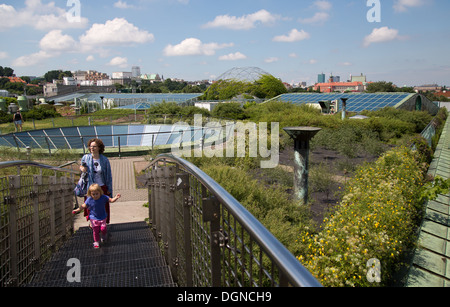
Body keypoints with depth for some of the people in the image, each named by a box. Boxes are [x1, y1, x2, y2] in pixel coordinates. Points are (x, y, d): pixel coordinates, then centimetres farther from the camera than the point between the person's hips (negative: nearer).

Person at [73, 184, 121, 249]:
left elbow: (111, 200, -11)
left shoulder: (103, 197, -14)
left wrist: (116, 198, -28)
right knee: (95, 230, 4)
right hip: (93, 218, 0)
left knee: (103, 229, -7)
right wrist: (77, 210, 3)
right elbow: (84, 206, 1)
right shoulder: (89, 200, -14)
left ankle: (103, 235, 27)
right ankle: (96, 242, 23)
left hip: (102, 217, 0)